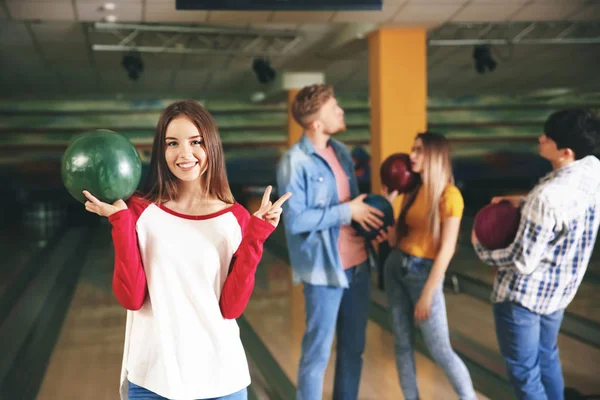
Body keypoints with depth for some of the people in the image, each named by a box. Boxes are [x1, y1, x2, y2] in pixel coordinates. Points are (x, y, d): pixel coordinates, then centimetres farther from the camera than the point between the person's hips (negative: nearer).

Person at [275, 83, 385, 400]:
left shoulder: (341, 151, 9)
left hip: (356, 264, 7)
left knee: (353, 347, 17)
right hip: (324, 269, -7)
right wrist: (346, 212, -16)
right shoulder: (294, 162, -15)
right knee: (318, 351, 4)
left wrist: (368, 213, -3)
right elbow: (295, 220, -19)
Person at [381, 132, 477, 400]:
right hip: (395, 267, 7)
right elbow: (394, 240, 7)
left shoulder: (449, 195, -13)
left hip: (424, 272, -7)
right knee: (402, 344, 10)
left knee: (440, 350, 0)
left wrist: (427, 295, -16)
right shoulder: (413, 192, 9)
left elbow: (447, 250, -15)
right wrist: (386, 202, 3)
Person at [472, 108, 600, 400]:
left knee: (524, 372, 9)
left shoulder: (548, 196, -33)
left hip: (523, 293, -8)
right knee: (547, 357, 28)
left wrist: (480, 249, -9)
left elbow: (522, 262, -25)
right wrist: (524, 203, 1)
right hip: (560, 289, 8)